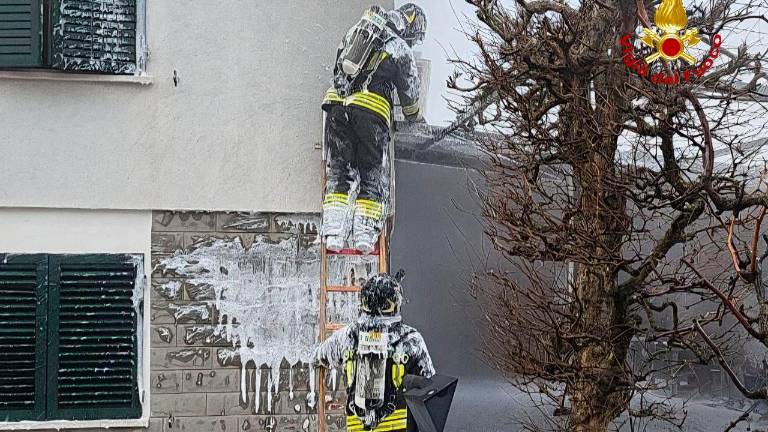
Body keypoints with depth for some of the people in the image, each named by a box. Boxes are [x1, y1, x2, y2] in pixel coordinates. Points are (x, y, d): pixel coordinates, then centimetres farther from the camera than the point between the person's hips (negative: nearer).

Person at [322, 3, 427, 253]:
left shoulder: (357, 29, 17)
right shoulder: (402, 51, 5)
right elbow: (409, 92, 16)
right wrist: (414, 118, 35)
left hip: (336, 102, 4)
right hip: (370, 111, -4)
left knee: (338, 169, 9)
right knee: (373, 175, 8)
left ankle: (333, 233, -2)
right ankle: (364, 234, -2)